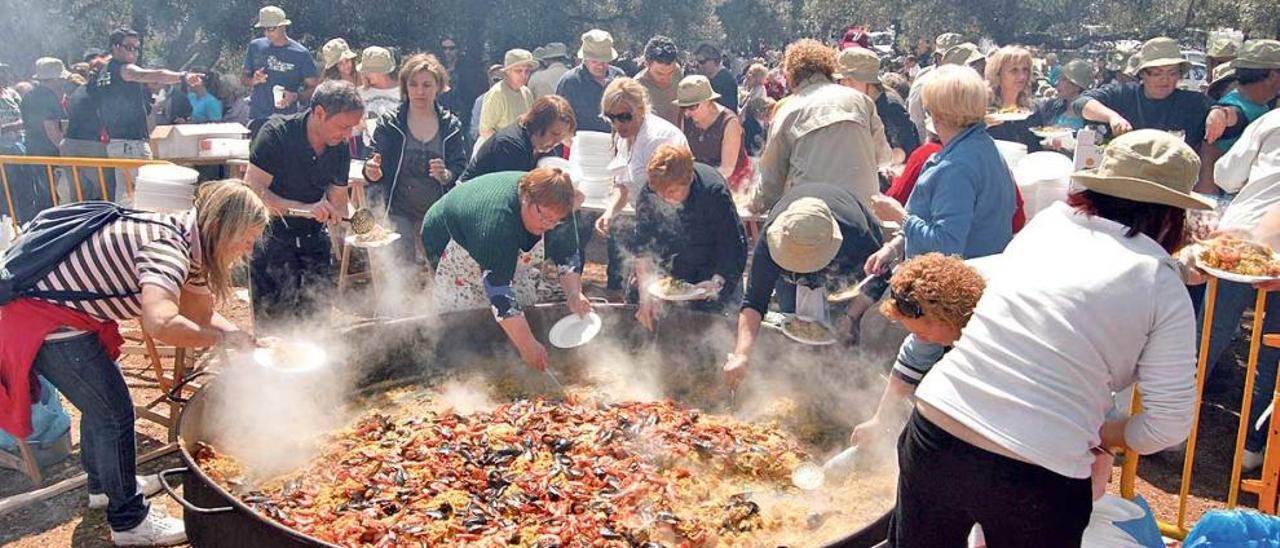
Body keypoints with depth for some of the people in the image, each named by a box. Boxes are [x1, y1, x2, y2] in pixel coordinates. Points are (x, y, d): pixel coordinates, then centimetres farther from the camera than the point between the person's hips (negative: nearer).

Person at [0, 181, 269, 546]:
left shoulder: (185, 241, 2)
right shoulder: (166, 246, -28)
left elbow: (201, 313, 14)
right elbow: (161, 324, -45)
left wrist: (252, 343, 3)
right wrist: (223, 338, -29)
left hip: (67, 310, 10)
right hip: (45, 322, -10)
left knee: (100, 401, 24)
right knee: (115, 413, -2)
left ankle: (104, 485, 45)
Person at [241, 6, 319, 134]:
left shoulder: (300, 54, -2)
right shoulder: (255, 46, 8)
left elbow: (313, 86, 1)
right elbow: (243, 77, 16)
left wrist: (295, 96, -18)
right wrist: (252, 80, -7)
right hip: (257, 118, 3)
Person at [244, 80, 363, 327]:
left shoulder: (340, 149, -1)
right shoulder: (277, 133, -17)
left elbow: (338, 202, 6)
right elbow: (252, 191, -24)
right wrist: (304, 209, -35)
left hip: (315, 239, 5)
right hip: (273, 239, -5)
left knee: (317, 319, 8)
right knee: (273, 323, -3)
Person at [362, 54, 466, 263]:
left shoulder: (451, 125, 1)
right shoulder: (389, 122, -3)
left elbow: (461, 169, 2)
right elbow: (374, 165, -3)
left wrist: (446, 175, -21)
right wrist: (371, 172, -27)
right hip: (399, 211, -1)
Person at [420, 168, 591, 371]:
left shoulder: (552, 206, -23)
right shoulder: (498, 218, -44)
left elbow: (568, 255, -12)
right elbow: (498, 290, -45)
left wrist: (574, 294, -31)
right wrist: (528, 345, -48)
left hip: (506, 251, 7)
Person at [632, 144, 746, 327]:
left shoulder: (714, 190, -31)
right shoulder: (649, 194, -20)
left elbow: (732, 245, -24)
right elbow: (642, 248, -14)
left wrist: (717, 281, -38)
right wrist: (645, 296, -22)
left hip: (716, 269, -3)